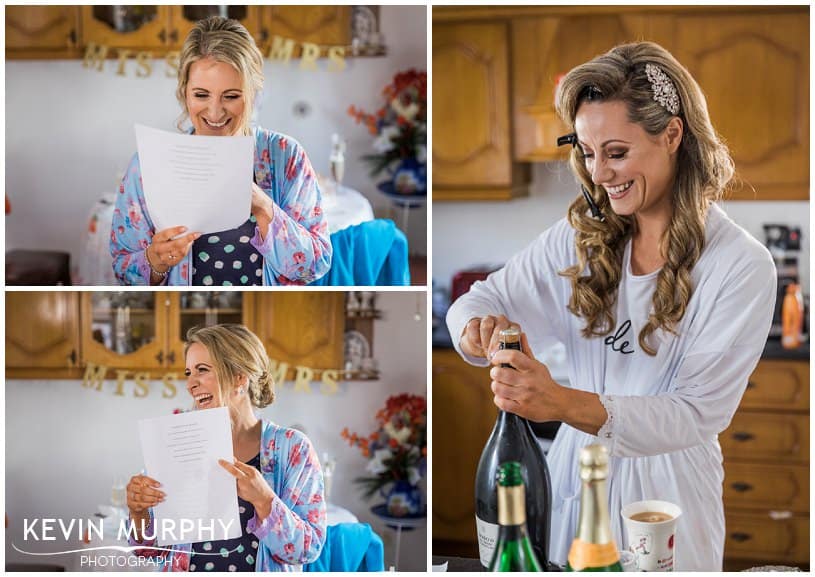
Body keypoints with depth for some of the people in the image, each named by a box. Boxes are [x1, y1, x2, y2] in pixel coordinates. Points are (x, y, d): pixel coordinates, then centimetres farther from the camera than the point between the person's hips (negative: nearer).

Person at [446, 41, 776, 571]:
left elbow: (698, 414, -21)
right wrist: (479, 325, -23)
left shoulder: (742, 267, -16)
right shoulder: (582, 234, -3)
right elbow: (487, 296, 3)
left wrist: (564, 403, -35)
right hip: (573, 472, 4)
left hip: (665, 488, -4)